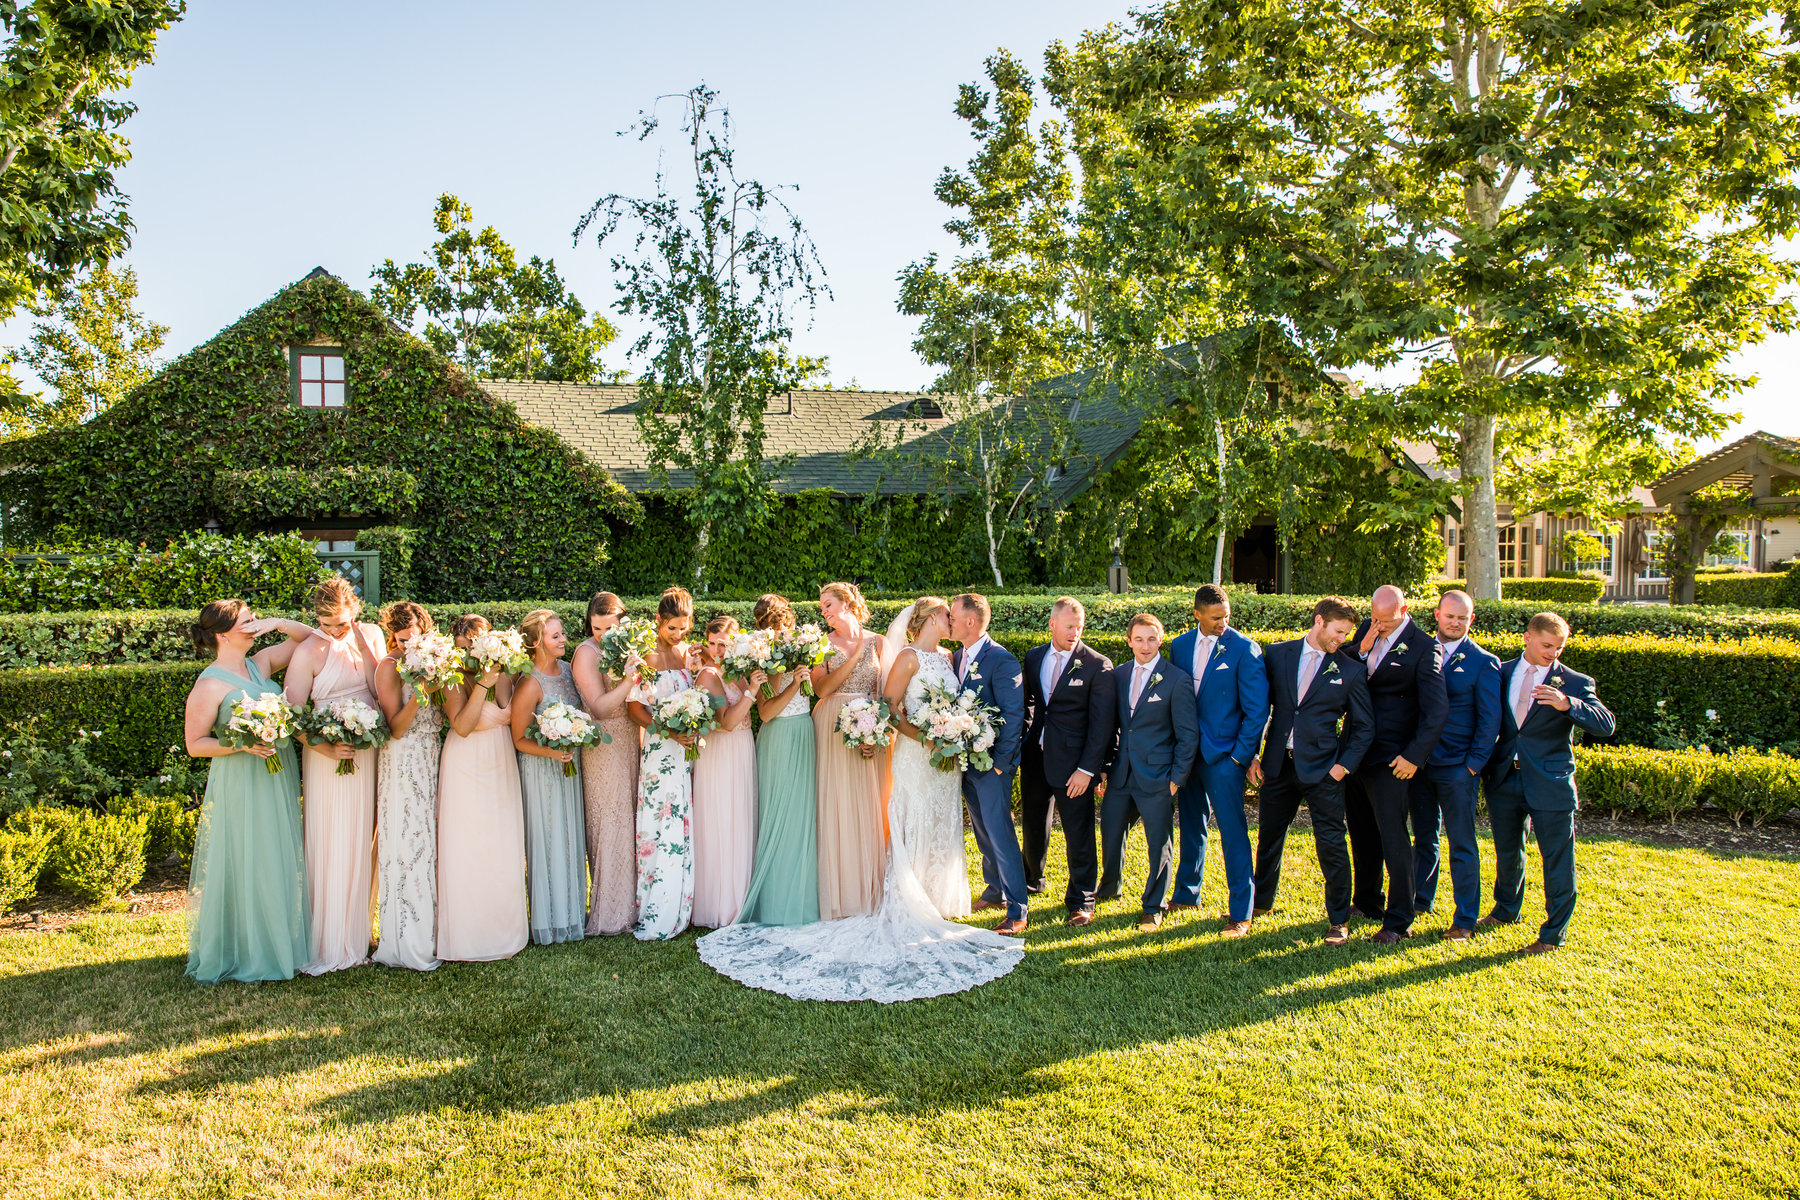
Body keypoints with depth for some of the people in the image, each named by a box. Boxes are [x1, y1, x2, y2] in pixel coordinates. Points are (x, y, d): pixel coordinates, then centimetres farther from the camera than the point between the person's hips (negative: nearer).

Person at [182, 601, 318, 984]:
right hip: (241, 784, -7)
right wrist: (241, 744, -20)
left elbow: (308, 637, 17)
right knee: (244, 866, 0)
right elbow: (195, 744, -7)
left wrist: (276, 623, 0)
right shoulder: (209, 685, -9)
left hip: (280, 778, 7)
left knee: (283, 863, 11)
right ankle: (245, 955, 11)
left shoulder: (260, 664, 8)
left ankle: (281, 945, 22)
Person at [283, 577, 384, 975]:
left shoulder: (371, 635, 6)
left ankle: (355, 936, 25)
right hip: (330, 754, -4)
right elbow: (291, 713, -9)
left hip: (369, 753, 4)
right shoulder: (309, 651, -9)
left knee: (361, 844, 12)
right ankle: (329, 945, 11)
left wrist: (360, 643, -8)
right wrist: (323, 747, -19)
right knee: (331, 846, 0)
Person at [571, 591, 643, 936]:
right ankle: (610, 911, 9)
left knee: (631, 820, 11)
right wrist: (629, 679, -30)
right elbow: (599, 708, -20)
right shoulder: (587, 652, -11)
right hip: (605, 748, -7)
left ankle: (629, 902, 21)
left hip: (632, 743, 7)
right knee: (611, 823, -2)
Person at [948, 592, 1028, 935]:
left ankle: (1018, 910, 0)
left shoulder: (1001, 660, -15)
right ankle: (995, 891, 32)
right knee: (983, 830, 18)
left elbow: (1014, 715, -16)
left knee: (1000, 832, -7)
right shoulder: (957, 658, 9)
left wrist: (1000, 762, -16)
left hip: (992, 764, -8)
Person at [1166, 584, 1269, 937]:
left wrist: (1242, 754, -10)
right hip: (1187, 752, 5)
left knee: (1233, 832, -4)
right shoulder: (1180, 646, 6)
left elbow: (1257, 708, -8)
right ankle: (1186, 894, 34)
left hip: (1225, 755, -5)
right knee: (1191, 825, 18)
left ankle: (1240, 913, 4)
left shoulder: (1244, 649, -8)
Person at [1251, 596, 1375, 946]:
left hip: (1322, 770, -2)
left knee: (1331, 844, -2)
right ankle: (1261, 903, 35)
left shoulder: (1351, 670, -1)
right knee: (1268, 838, 14)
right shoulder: (1278, 654, 4)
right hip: (1278, 765, 2)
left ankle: (1339, 921, 13)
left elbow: (1364, 726, 5)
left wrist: (1343, 765, -6)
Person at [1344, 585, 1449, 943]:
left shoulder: (1424, 648, -13)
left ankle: (1398, 921, 6)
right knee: (1362, 834, 18)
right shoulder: (1366, 631, 6)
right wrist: (1361, 649, -10)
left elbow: (1436, 710, -13)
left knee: (1393, 838, -3)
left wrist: (1414, 756, -16)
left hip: (1391, 758, -7)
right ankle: (1367, 902, 33)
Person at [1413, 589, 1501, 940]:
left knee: (1462, 844, 1)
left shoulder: (1483, 663, -4)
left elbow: (1490, 720, -5)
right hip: (1419, 763, 4)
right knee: (1424, 837, 16)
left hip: (1457, 768, -4)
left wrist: (1473, 765, -8)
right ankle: (1421, 900, 31)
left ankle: (1465, 920, 9)